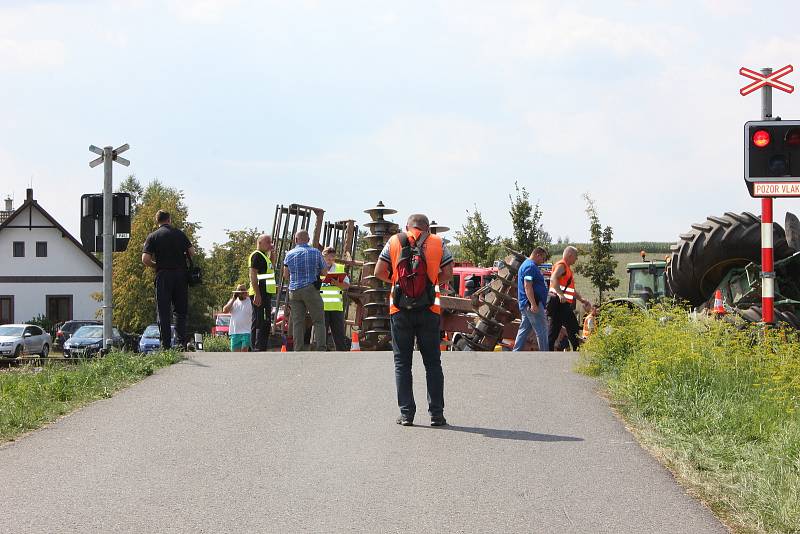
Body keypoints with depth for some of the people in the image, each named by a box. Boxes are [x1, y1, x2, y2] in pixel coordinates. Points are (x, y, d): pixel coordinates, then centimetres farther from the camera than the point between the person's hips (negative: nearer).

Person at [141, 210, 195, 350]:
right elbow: (192, 252, 3)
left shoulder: (153, 237, 2)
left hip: (163, 275, -2)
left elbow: (145, 259, -9)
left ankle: (166, 345, -3)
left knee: (164, 312, 1)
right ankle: (181, 342, 0)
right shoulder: (179, 234, 8)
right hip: (181, 274, 2)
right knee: (181, 311, 10)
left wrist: (157, 266, 9)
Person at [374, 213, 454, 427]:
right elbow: (448, 274, -1)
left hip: (400, 311, 0)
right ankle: (436, 413, 5)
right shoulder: (438, 243, 5)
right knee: (432, 362, 8)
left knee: (402, 362, 7)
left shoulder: (394, 241, 5)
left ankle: (406, 413, 3)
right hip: (429, 310, 0)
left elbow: (379, 272, 0)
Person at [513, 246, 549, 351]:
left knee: (524, 330, 11)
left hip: (526, 305, 11)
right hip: (533, 304, -11)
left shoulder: (526, 264, 20)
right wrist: (533, 304, -27)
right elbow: (527, 286, -22)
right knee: (541, 331, -6)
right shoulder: (531, 266, -14)